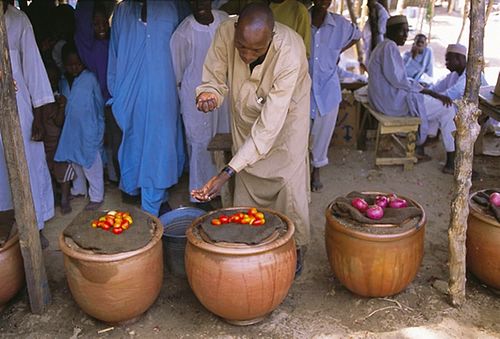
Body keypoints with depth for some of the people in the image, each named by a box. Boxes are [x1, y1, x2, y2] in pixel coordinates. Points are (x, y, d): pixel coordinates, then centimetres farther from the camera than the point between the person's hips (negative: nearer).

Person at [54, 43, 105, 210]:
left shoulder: (90, 78, -11)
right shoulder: (63, 82, 5)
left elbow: (99, 103, -6)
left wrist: (99, 127, -3)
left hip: (88, 131, -6)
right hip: (71, 131, 6)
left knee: (91, 164, 2)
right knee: (75, 161, 19)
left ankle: (96, 196, 14)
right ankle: (79, 189, 38)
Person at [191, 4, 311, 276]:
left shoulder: (290, 54, -40)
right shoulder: (225, 33, -30)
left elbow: (268, 126, -41)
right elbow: (215, 80, -15)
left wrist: (227, 173, -45)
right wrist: (209, 94, -42)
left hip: (286, 111, -3)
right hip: (245, 111, 3)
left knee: (288, 180, -5)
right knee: (246, 180, 6)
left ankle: (294, 246, 18)